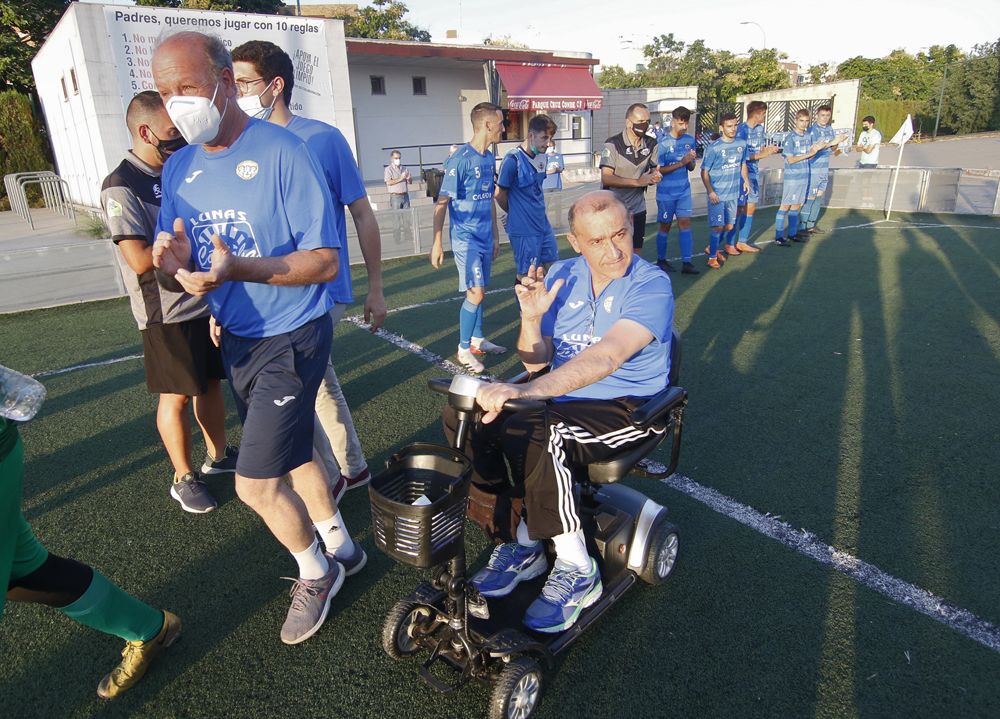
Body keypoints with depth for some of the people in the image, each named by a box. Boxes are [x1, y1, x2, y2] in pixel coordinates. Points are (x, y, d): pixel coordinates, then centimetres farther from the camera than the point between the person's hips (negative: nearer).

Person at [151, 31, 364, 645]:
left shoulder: (283, 152, -16)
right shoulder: (179, 169, 5)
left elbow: (325, 262, -21)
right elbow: (174, 271, 6)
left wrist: (236, 269, -33)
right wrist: (172, 264, -19)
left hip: (291, 336, -7)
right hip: (236, 339, 7)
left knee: (257, 483, -6)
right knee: (291, 453, 19)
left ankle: (316, 573, 22)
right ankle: (339, 545, 42)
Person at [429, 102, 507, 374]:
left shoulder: (489, 158, 9)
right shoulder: (460, 159, -15)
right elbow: (442, 203, -14)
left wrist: (495, 235, 20)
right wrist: (437, 243, -16)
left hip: (485, 237, 7)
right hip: (465, 237, -7)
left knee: (478, 291, 15)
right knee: (475, 293, -9)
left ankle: (478, 340, 29)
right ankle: (464, 349, 5)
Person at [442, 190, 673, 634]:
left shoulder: (651, 286, -16)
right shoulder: (561, 277, 2)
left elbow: (606, 358, -34)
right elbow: (537, 362, 5)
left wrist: (524, 392, -46)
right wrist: (532, 319, -16)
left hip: (625, 407, -6)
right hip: (560, 396, 7)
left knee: (530, 436, -33)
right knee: (463, 417, -13)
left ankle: (576, 569, -11)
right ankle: (523, 545, 0)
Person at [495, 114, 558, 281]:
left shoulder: (541, 157, 7)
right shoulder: (513, 159, -15)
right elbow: (500, 194, -9)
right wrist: (516, 214, 4)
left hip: (543, 224, 7)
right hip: (524, 230, -7)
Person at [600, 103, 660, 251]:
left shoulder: (651, 144, 3)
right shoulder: (613, 144, -15)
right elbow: (606, 178, -20)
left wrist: (654, 176, -9)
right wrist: (638, 182, -24)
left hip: (638, 208, 5)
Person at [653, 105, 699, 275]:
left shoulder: (690, 140, 4)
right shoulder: (663, 143, -11)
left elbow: (691, 168, 9)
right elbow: (659, 170, -13)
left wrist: (691, 160, -14)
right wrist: (681, 162, -20)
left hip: (684, 191, 4)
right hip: (666, 193, -4)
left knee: (685, 223, -1)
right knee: (665, 226, 6)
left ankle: (686, 262, 2)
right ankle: (661, 260, 21)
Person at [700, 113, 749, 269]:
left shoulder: (742, 144, 2)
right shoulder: (713, 148, -14)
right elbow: (704, 172, -10)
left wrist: (745, 179, 4)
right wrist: (710, 191, -18)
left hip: (733, 192, 6)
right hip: (717, 194, -6)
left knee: (729, 226, 14)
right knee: (718, 226, -3)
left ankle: (712, 247, 34)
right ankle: (712, 257, 10)